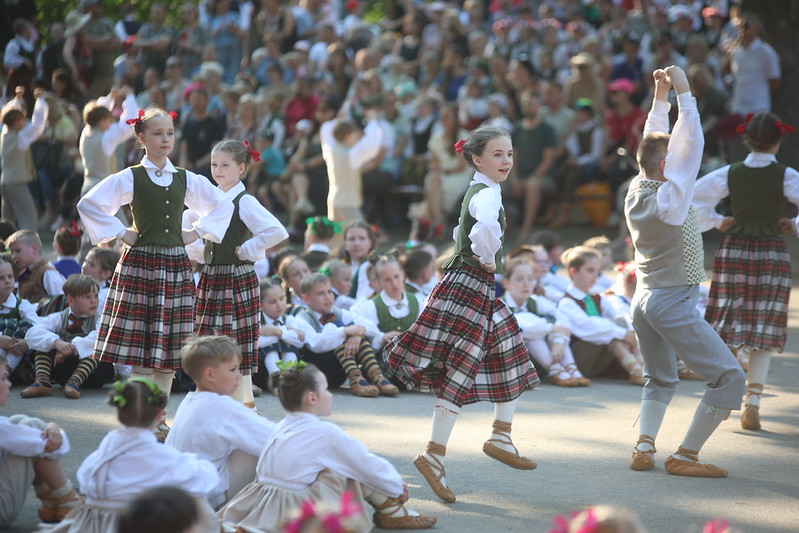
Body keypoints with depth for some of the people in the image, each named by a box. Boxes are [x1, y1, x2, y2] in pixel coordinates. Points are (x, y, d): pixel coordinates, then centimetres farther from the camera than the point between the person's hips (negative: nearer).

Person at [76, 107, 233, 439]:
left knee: (169, 349, 3)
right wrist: (120, 234, -4)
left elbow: (222, 205, 22)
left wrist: (197, 232, 11)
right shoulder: (130, 178, 0)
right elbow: (88, 204, -2)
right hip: (140, 265, -4)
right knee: (142, 350, -5)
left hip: (175, 267, 4)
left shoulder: (186, 180, 10)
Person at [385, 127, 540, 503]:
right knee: (460, 373, -8)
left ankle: (500, 438, 24)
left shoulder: (479, 191, 15)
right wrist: (488, 259, -22)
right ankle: (433, 455, -5)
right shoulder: (486, 194, -16)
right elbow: (487, 227, -40)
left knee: (511, 356, 16)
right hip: (468, 288, -10)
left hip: (479, 289, 10)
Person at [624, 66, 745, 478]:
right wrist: (682, 92, -17)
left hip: (645, 300, 9)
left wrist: (660, 97, 15)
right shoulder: (668, 197, -17)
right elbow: (691, 142, -19)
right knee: (729, 377, -6)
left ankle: (644, 446, 5)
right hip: (674, 303, -9)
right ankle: (686, 456, -6)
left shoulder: (636, 192, 3)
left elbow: (654, 142, 15)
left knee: (660, 380, 23)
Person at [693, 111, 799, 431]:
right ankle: (752, 401, -2)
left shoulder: (730, 173, -1)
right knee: (764, 330, 5)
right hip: (772, 253, -2)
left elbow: (692, 198, -2)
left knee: (728, 326, 11)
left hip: (734, 249, 2)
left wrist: (717, 222, 10)